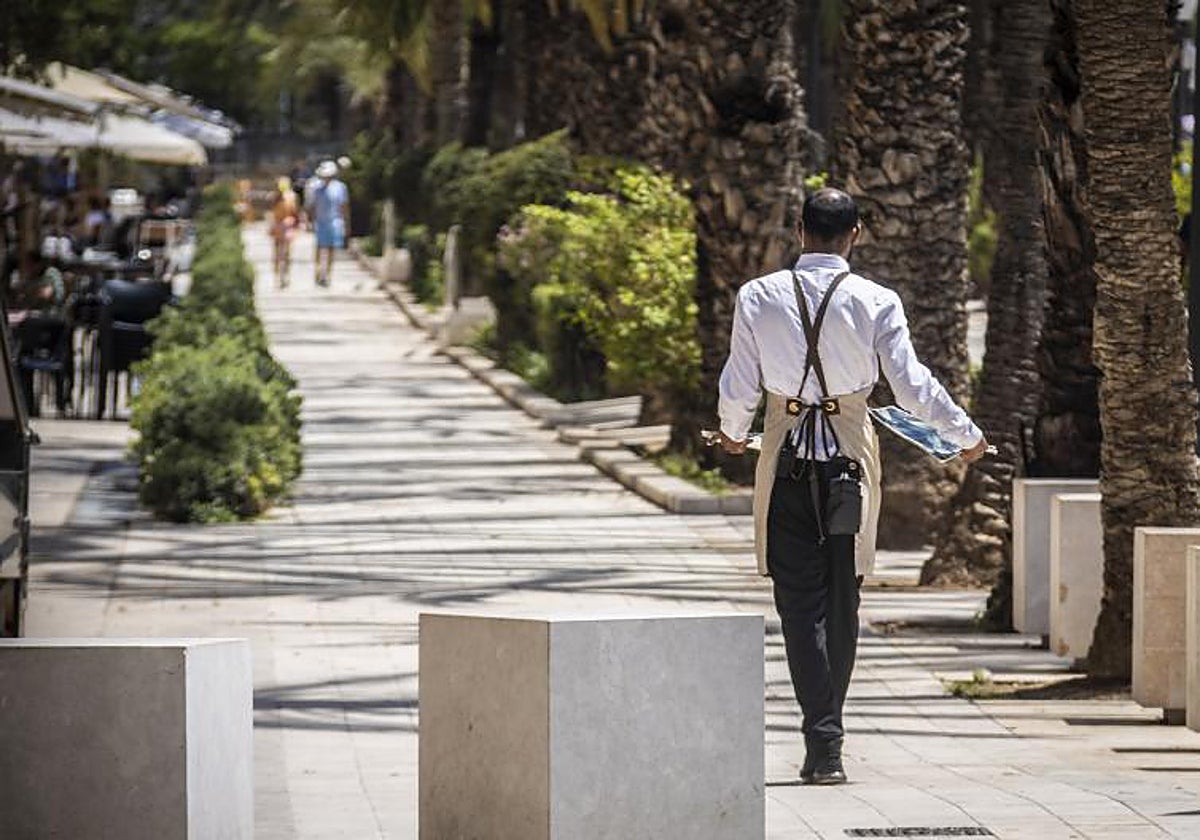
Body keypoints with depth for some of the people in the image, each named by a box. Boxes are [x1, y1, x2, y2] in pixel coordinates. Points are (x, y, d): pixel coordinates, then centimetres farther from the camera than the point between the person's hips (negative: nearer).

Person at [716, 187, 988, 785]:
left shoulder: (759, 298, -3)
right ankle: (826, 738, 20)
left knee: (800, 601, 0)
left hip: (787, 458, 0)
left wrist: (732, 433, 23)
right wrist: (965, 434, 10)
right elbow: (912, 385, -5)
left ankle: (823, 742, -12)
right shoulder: (876, 303, -5)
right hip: (850, 455, 0)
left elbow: (738, 388, 1)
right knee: (841, 601, 12)